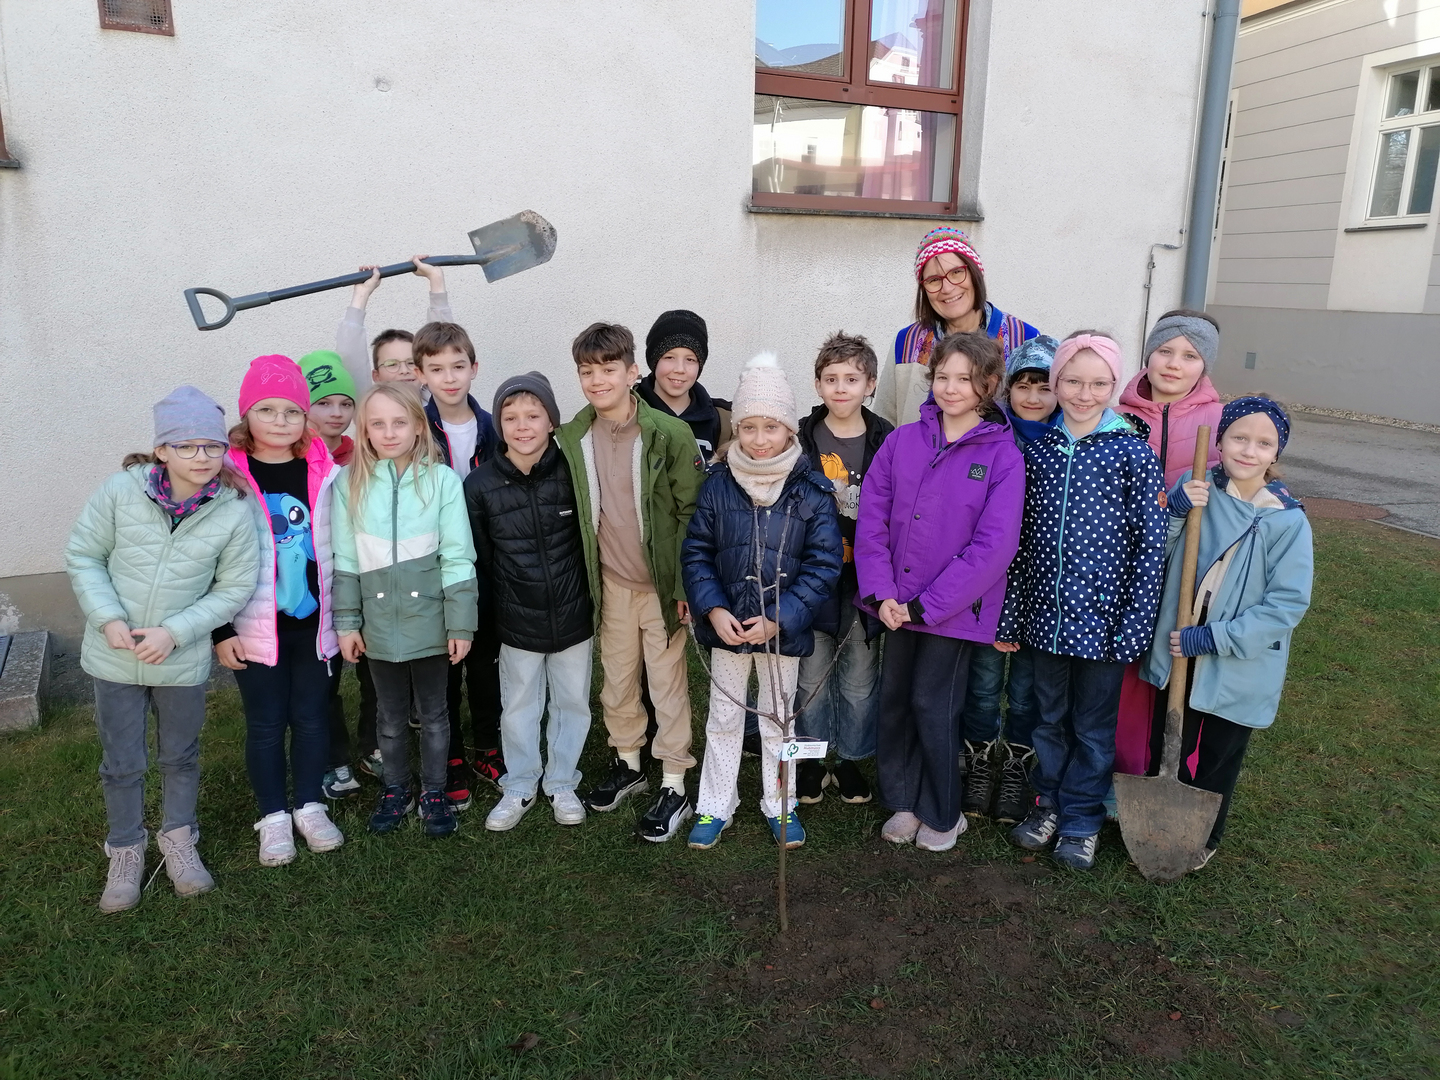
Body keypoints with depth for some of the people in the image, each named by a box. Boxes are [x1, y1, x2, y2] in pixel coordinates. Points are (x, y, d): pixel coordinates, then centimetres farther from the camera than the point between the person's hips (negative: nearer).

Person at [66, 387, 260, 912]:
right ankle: (126, 850, 36)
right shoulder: (121, 489, -14)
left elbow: (234, 588, -8)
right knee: (121, 763, 15)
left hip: (183, 661, 0)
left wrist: (174, 632, -17)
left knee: (181, 757, 19)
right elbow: (82, 557, -4)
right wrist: (109, 620, -15)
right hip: (115, 656, 0)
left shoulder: (234, 511, -14)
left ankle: (178, 838, 41)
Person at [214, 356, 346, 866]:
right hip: (255, 626, -2)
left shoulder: (326, 474, 0)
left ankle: (310, 806, 29)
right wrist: (221, 630, -6)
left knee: (312, 716, 12)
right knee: (265, 723, 10)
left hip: (314, 619, 2)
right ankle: (274, 816, 26)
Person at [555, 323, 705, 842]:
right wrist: (584, 579, 7)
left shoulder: (671, 435, -14)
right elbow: (573, 514, 8)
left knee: (668, 685, 6)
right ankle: (627, 763, 38)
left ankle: (674, 786, 20)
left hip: (662, 584, -4)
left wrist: (684, 586, -11)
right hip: (610, 584, 4)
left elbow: (691, 514, -10)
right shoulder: (572, 438, -1)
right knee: (617, 679, 18)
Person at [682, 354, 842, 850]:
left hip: (784, 629, -1)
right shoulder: (718, 484, -6)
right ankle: (714, 806, 31)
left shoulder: (812, 492, -10)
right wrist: (713, 609, -16)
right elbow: (696, 552, -3)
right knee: (724, 717, 15)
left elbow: (824, 564, -11)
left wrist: (778, 618, -19)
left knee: (778, 717, 16)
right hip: (725, 624, 1)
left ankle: (780, 806, 35)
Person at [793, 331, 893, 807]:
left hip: (864, 583, 1)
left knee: (860, 682, 13)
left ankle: (850, 759, 32)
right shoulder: (801, 439, -2)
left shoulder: (887, 441, -2)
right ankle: (809, 760, 29)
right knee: (811, 678, 10)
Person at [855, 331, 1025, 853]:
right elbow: (872, 519, 0)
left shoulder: (1003, 456, -8)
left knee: (933, 706, 3)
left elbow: (994, 545, -15)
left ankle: (941, 815, 25)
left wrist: (927, 604, -16)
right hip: (897, 605, 4)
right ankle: (902, 802, 32)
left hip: (953, 609, -4)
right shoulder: (902, 441, 2)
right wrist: (881, 593, -11)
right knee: (894, 700, 12)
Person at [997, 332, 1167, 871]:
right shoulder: (1037, 448, 2)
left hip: (1102, 614, -3)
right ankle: (1049, 801, 37)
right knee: (1049, 714, 18)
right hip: (1046, 611, 3)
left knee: (1093, 724, 12)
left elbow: (1151, 541, -7)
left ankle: (1083, 818, 30)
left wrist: (1135, 622, -11)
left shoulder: (1131, 451, -7)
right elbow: (1020, 536, 4)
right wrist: (1008, 615, 5)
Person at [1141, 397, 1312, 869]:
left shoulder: (1288, 520, -15)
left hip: (1238, 667, -2)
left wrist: (1212, 638, -21)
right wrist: (1174, 510, -22)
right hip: (1176, 654, 2)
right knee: (1166, 747, 19)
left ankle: (1202, 839, 42)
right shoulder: (1193, 488, -6)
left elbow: (1287, 602, -17)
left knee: (1217, 759, 17)